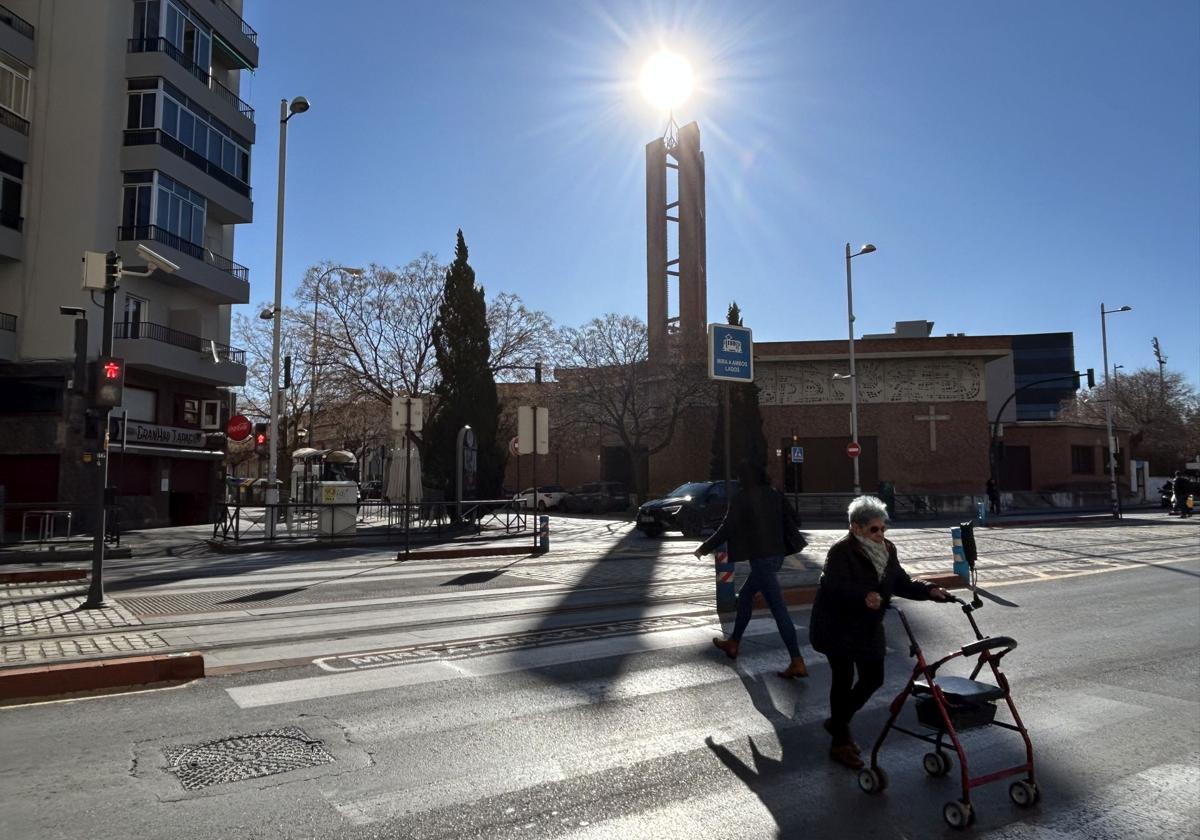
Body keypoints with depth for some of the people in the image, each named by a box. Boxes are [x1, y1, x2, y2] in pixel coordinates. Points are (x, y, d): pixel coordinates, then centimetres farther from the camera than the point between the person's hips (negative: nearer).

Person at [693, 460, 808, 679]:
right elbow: (793, 520, 8)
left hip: (761, 558, -8)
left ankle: (797, 663, -7)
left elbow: (727, 529, -11)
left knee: (778, 608, -7)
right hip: (776, 555, 8)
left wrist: (704, 548, 1)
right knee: (745, 596, 22)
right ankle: (733, 643, 33)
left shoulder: (742, 498, -10)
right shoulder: (774, 494, 7)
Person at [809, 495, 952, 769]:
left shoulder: (887, 550, 2)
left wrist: (929, 590, -10)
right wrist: (864, 596, -51)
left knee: (873, 678, 11)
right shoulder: (841, 552, -22)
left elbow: (901, 582, 7)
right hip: (836, 628, -7)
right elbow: (835, 587, -34)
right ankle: (840, 743, 16)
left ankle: (838, 722, 34)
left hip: (868, 628, 7)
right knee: (843, 680, 0)